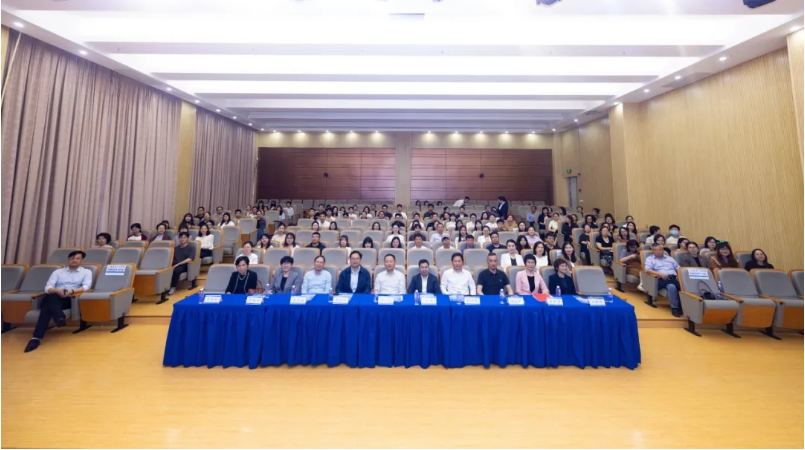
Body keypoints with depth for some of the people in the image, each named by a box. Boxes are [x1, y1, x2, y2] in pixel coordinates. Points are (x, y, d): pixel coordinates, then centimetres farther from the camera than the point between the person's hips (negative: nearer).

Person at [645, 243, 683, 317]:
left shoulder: (669, 258, 27)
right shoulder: (650, 259, 12)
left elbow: (678, 268, 20)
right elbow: (648, 270, -4)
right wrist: (660, 274, -18)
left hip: (674, 278, 4)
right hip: (662, 279, -4)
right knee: (672, 286, -36)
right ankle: (675, 308, -27)